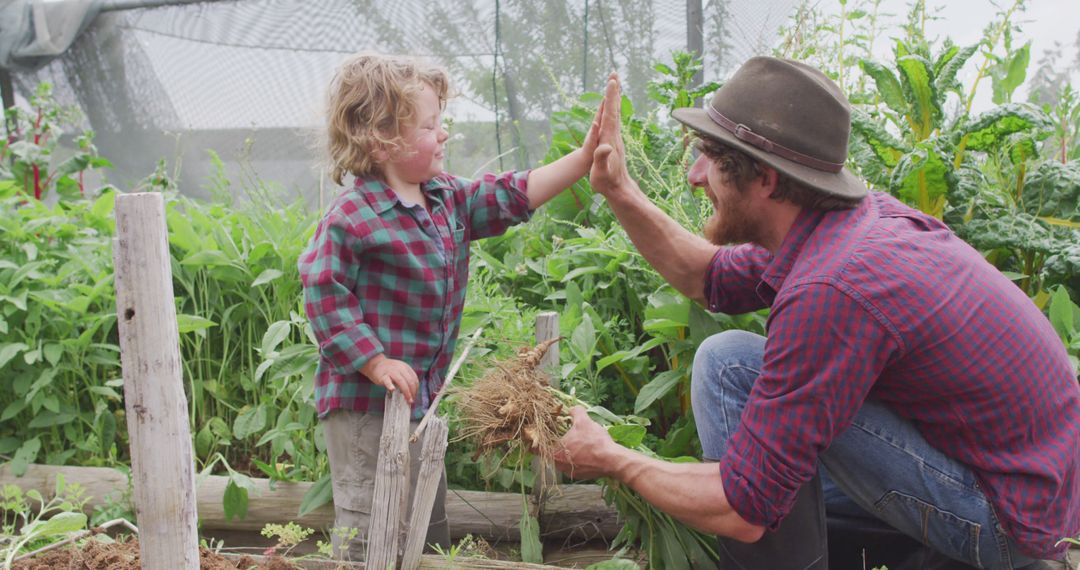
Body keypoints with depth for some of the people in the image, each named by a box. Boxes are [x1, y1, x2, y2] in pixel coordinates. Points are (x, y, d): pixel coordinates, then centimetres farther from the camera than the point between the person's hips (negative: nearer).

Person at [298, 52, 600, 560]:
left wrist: (585, 157, 0)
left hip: (422, 396, 8)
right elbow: (323, 293, -20)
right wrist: (376, 363, -20)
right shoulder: (351, 218, -20)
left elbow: (511, 197, 6)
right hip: (365, 403, -8)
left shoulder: (448, 199, 5)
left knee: (429, 524, 22)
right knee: (368, 531, 2)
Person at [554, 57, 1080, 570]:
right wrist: (619, 192, 3)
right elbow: (711, 277, 12)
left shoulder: (830, 292, -30)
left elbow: (743, 510, -25)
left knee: (728, 364, -17)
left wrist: (610, 460, -11)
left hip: (1007, 526, -9)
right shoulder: (861, 216, -3)